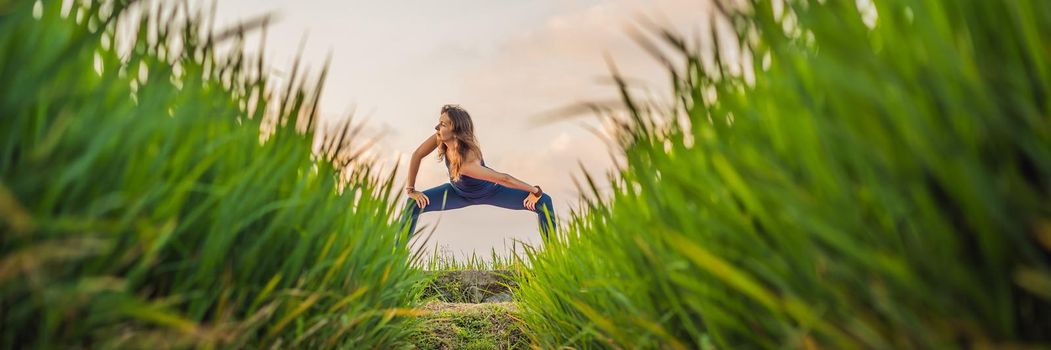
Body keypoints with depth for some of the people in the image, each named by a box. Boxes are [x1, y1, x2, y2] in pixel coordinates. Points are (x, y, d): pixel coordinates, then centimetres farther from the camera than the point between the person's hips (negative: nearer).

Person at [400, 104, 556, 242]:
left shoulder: (468, 164, -45)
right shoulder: (441, 137, -32)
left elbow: (504, 178, -36)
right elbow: (417, 155, -16)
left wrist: (535, 191, -26)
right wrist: (410, 189, -14)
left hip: (489, 191, -4)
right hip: (460, 193, 5)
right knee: (413, 205, -10)